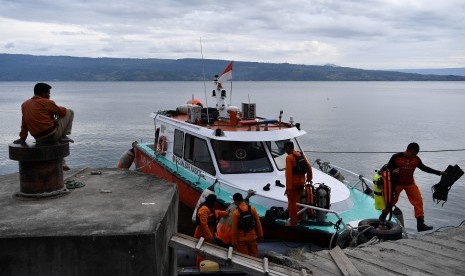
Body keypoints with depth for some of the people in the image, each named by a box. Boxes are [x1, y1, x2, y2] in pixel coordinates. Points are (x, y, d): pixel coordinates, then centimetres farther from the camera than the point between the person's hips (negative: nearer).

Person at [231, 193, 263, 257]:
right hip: (252, 237, 3)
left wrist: (234, 242, -3)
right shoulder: (252, 209, -8)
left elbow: (234, 229, -13)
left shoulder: (236, 213, -17)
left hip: (242, 239, -3)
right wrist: (260, 235, 10)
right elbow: (258, 223, -1)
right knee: (254, 256, 17)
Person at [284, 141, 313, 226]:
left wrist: (288, 187, -21)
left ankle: (293, 222, 5)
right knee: (297, 201, 21)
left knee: (292, 202, 1)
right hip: (301, 182, 8)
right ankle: (296, 218, 30)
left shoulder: (289, 157, -15)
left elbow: (288, 173, -21)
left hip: (293, 183, -8)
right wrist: (309, 178, 24)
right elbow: (309, 167, 12)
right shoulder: (301, 155, 9)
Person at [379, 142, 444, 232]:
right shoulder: (396, 157, -17)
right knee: (391, 201, 6)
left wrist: (439, 173, 5)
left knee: (418, 201, -6)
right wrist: (392, 171, -31)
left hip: (410, 183, 3)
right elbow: (388, 168, -9)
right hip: (397, 183, -3)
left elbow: (424, 168, 6)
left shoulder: (416, 159, -6)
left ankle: (420, 224, 0)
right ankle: (382, 218, 28)